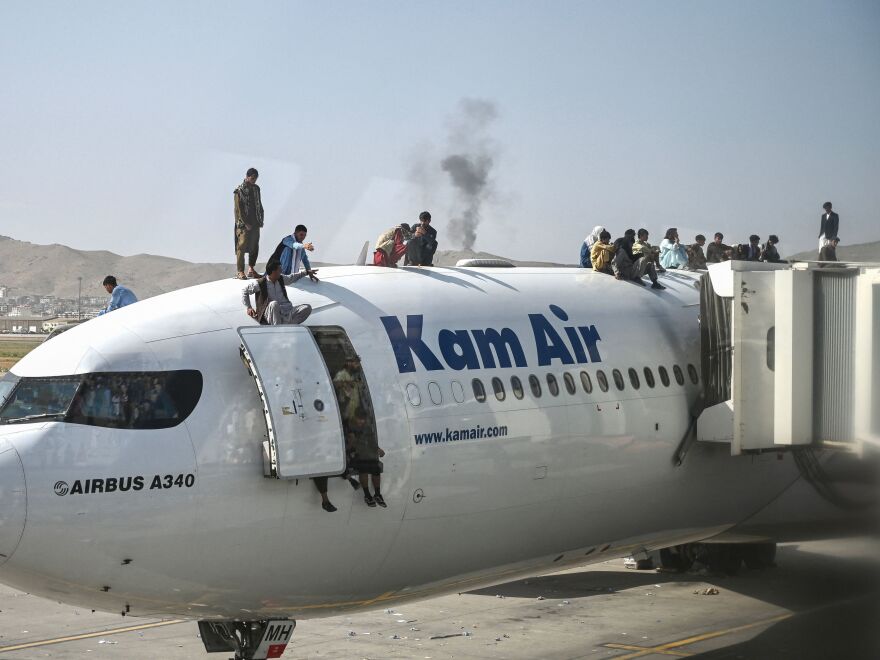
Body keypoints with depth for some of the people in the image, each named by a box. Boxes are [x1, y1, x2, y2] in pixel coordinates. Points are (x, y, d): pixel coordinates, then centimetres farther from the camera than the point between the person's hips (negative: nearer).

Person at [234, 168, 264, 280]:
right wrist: (246, 223, -15)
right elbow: (238, 209, -12)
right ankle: (240, 272, -5)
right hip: (243, 224, -7)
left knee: (254, 247, 9)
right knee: (242, 247, -7)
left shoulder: (256, 189, 11)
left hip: (255, 223, 7)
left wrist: (261, 220, 7)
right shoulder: (239, 191, -9)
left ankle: (251, 269, 19)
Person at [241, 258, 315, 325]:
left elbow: (292, 278, 32)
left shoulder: (281, 279, 11)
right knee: (274, 304, -40)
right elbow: (245, 291, 6)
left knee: (307, 308, -15)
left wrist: (307, 272, 33)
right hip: (270, 315, -6)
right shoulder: (260, 283, -4)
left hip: (287, 311, 6)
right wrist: (248, 307, -2)